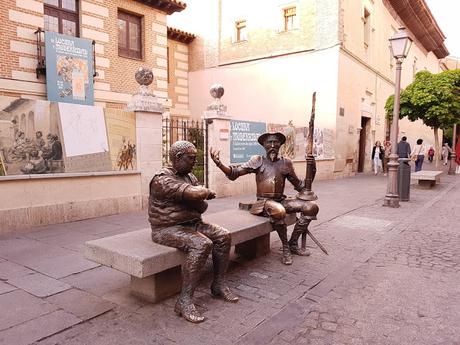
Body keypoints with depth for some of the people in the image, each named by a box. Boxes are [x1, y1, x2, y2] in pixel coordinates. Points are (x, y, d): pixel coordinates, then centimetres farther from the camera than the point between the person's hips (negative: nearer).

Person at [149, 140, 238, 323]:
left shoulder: (190, 177, 11)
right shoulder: (162, 179, -18)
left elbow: (202, 206, 6)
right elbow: (194, 193, -30)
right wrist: (206, 192, -9)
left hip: (192, 223, 9)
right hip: (168, 228, -8)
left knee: (223, 236, -6)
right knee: (202, 244, -30)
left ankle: (219, 285, 6)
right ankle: (184, 301, -23)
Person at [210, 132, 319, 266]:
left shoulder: (286, 162, 9)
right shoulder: (258, 161, 1)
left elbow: (297, 184, 19)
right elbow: (234, 173, -7)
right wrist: (219, 164, -23)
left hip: (282, 200, 5)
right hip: (264, 202, -4)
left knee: (312, 207, -12)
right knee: (278, 211, -38)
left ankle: (293, 244, 1)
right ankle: (285, 247, -13)